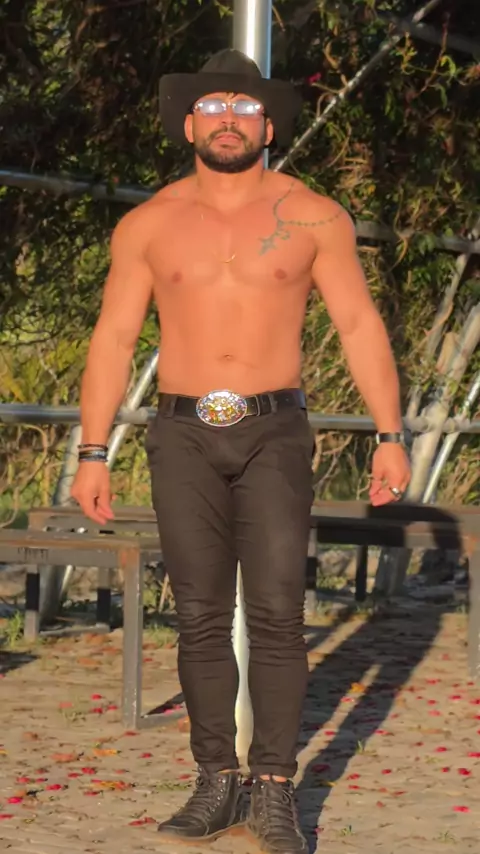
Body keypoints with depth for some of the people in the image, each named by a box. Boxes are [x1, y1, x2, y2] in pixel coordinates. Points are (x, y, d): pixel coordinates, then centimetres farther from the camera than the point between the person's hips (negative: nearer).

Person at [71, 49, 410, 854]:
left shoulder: (314, 217, -1)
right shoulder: (147, 226, 2)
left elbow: (360, 326, -1)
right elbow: (113, 339, 3)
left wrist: (389, 437, -7)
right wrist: (92, 453, -2)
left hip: (274, 434, -1)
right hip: (184, 437, 1)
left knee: (276, 614, -9)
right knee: (200, 617, 2)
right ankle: (217, 785, 10)